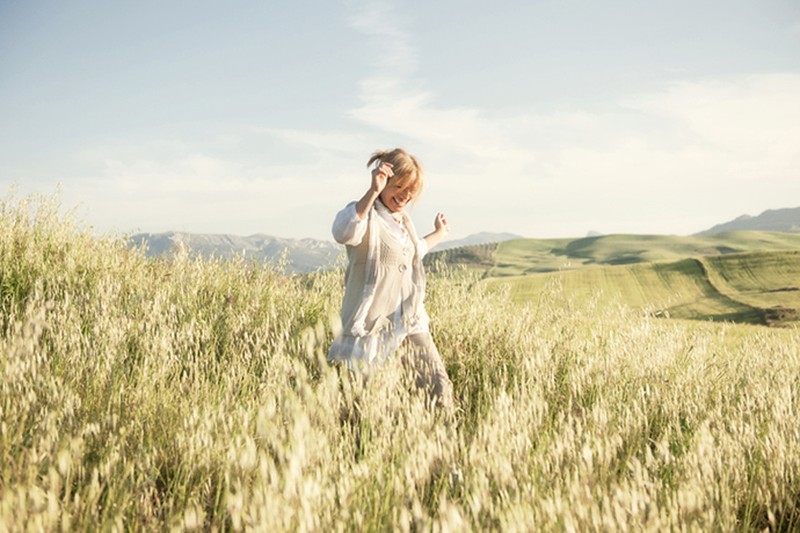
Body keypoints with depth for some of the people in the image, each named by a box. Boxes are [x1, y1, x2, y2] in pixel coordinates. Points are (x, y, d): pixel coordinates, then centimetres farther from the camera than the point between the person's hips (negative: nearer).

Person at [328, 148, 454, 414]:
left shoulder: (404, 221, 17)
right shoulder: (365, 214, -11)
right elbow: (343, 233, -37)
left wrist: (438, 234, 43)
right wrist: (373, 192, -41)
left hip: (411, 323, 8)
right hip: (373, 325, -8)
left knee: (440, 385, 7)